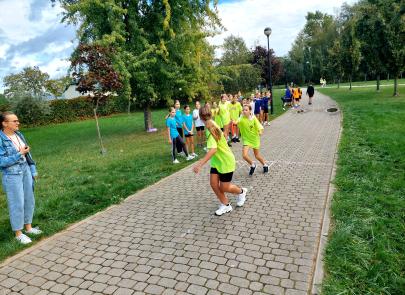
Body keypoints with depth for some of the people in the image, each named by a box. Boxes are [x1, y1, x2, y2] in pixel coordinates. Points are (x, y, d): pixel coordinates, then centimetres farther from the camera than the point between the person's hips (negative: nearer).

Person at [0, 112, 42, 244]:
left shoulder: (19, 135, 3)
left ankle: (28, 227, 33)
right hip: (12, 175, -6)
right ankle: (18, 233, 19)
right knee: (17, 204, 3)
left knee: (29, 200, 14)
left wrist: (33, 170, 11)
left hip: (25, 171, 6)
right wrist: (19, 154, -20)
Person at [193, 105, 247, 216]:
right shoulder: (212, 126, -2)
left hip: (226, 162, -8)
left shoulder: (211, 129, -29)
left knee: (224, 188, 5)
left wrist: (200, 164, -46)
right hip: (216, 161, 8)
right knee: (213, 183, 3)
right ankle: (226, 205, 20)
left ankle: (241, 191, 34)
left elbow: (213, 149, -42)